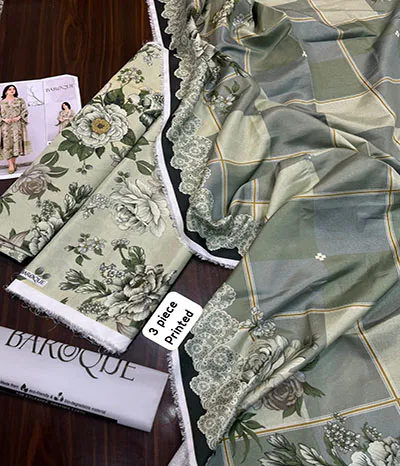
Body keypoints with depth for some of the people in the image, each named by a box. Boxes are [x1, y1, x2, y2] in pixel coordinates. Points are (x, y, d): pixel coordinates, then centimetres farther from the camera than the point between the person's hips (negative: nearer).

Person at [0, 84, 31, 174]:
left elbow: (25, 111, 3)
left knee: (16, 142, -3)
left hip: (17, 125, 0)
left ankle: (14, 163, 10)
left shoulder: (20, 100, 9)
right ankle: (10, 165, -10)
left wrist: (18, 117, -13)